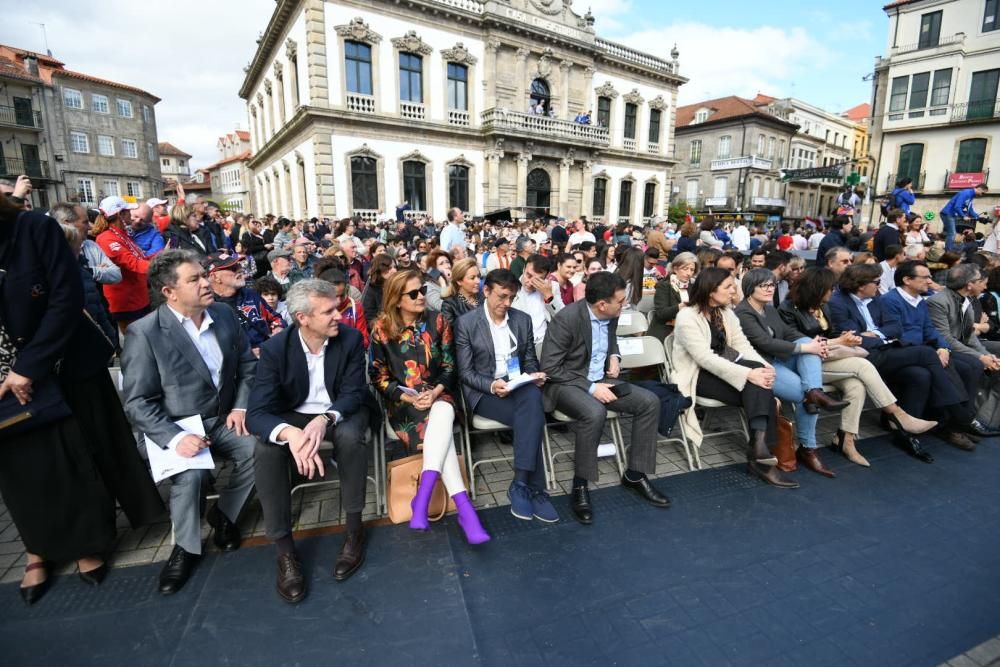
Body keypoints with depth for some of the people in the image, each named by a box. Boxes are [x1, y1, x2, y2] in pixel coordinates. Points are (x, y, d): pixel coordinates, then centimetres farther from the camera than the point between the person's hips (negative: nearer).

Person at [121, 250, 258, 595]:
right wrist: (176, 437, -27)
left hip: (223, 419, 4)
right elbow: (138, 403, -14)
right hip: (175, 427, -3)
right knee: (191, 475, -29)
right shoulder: (144, 333, -14)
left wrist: (241, 405, -6)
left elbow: (248, 365, 8)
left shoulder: (225, 315, 0)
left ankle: (223, 513, 8)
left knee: (258, 449, -22)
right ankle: (186, 547, 2)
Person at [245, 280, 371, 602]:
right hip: (292, 417, 1)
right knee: (266, 450, -29)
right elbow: (257, 412, -24)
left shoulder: (351, 338, -15)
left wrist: (325, 419, -39)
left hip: (340, 413, 0)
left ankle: (354, 528, -14)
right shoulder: (275, 348, -17)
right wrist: (291, 433, -48)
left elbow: (354, 392, -16)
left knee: (350, 437, -34)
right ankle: (284, 548, -14)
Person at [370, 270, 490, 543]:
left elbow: (449, 366, 4)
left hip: (437, 395, 2)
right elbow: (379, 376, 0)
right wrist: (408, 397, -15)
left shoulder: (437, 321, 3)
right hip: (402, 402, -2)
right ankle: (463, 506, -33)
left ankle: (422, 497, -37)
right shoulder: (382, 329, -3)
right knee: (442, 431, -32)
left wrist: (436, 392, -15)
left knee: (443, 414, -36)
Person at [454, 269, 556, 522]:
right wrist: (491, 385, -23)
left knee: (533, 396, -34)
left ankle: (521, 484, -28)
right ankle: (534, 487, -20)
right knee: (533, 416, -31)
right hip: (483, 392, -4)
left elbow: (530, 360, 15)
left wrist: (534, 374, -9)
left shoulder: (523, 320, 9)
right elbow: (465, 372, -6)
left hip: (517, 386, 4)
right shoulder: (465, 323, -4)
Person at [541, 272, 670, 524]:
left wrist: (614, 357, 1)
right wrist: (590, 388, -24)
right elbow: (549, 369, -22)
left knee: (649, 402, -9)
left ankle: (635, 474, 5)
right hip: (566, 383, -7)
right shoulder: (566, 318, -23)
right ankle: (580, 485, -16)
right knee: (595, 412, -37)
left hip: (599, 379, 7)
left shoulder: (611, 315, -2)